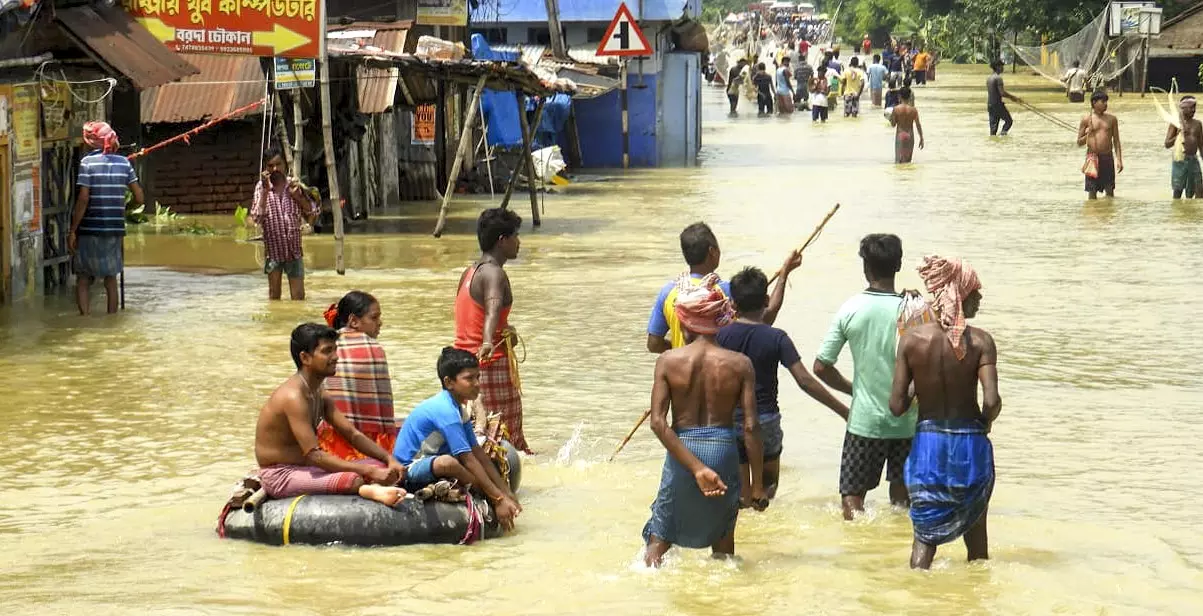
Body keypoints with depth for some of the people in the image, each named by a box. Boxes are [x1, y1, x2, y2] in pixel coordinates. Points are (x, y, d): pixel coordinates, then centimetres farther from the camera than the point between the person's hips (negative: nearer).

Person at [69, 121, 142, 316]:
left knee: (83, 279, 5)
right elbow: (139, 198, 3)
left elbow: (83, 199, -14)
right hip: (115, 230, 4)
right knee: (110, 279, 14)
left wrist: (72, 230, -9)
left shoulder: (88, 162, -8)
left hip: (90, 229, -4)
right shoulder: (124, 162, 4)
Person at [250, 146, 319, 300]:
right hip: (273, 249, 0)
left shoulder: (295, 185, 2)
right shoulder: (261, 187, -1)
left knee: (298, 296, -3)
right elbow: (256, 218, -13)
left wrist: (298, 196, -11)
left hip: (294, 249, 0)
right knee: (274, 295, 9)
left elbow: (311, 216, 2)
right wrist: (265, 191, -17)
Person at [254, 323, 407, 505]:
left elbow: (353, 434, 12)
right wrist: (369, 472, -31)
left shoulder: (319, 395, 10)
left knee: (380, 465, -1)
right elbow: (313, 455, -28)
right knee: (355, 479, -35)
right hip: (280, 477, -10)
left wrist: (389, 459, -5)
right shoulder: (293, 397, -21)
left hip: (305, 469, 10)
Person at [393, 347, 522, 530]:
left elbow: (478, 453, 6)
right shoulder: (446, 412, -23)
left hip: (426, 469, 11)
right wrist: (499, 499, -26)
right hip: (409, 472, -11)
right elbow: (468, 460, -26)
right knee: (447, 463, -38)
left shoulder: (459, 409, 7)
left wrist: (507, 493, 1)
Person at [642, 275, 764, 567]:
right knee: (722, 540, 20)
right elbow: (751, 427, -8)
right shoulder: (740, 364, -5)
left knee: (659, 538, 11)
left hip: (682, 452, -1)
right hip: (724, 451, 1)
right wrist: (757, 484, -1)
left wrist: (695, 467, -15)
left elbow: (658, 423, -13)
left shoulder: (668, 361, -5)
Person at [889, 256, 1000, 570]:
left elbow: (897, 405, -7)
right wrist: (985, 423, 3)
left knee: (925, 532, 10)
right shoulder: (980, 341, -11)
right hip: (970, 444, 0)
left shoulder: (911, 339, -7)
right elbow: (992, 402, -18)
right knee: (975, 530, 18)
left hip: (927, 444, 1)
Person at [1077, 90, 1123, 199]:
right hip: (1092, 157, -2)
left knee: (1110, 190, 3)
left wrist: (1119, 160, 2)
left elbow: (1116, 141, 10)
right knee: (1092, 191, 0)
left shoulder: (1111, 119, 7)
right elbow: (1079, 142, 5)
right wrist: (1088, 134, -14)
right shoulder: (1086, 120, 1)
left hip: (1107, 157, 2)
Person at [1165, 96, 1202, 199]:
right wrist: (1180, 135, -17)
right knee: (1178, 191, -1)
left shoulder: (1197, 124, 11)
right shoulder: (1176, 123, -1)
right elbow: (1167, 144, -5)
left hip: (1194, 160, 4)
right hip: (1180, 160, -4)